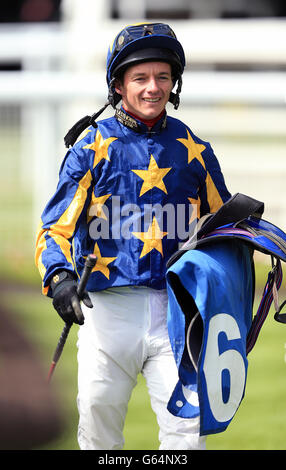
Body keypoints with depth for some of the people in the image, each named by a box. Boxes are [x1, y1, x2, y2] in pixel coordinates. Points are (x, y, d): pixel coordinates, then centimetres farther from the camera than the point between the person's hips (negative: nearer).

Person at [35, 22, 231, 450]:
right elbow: (57, 225, -5)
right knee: (99, 431, 5)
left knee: (187, 430, -10)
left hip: (176, 311, 1)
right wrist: (59, 275, -25)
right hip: (108, 307, -1)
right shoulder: (92, 146, 3)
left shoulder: (194, 151, 11)